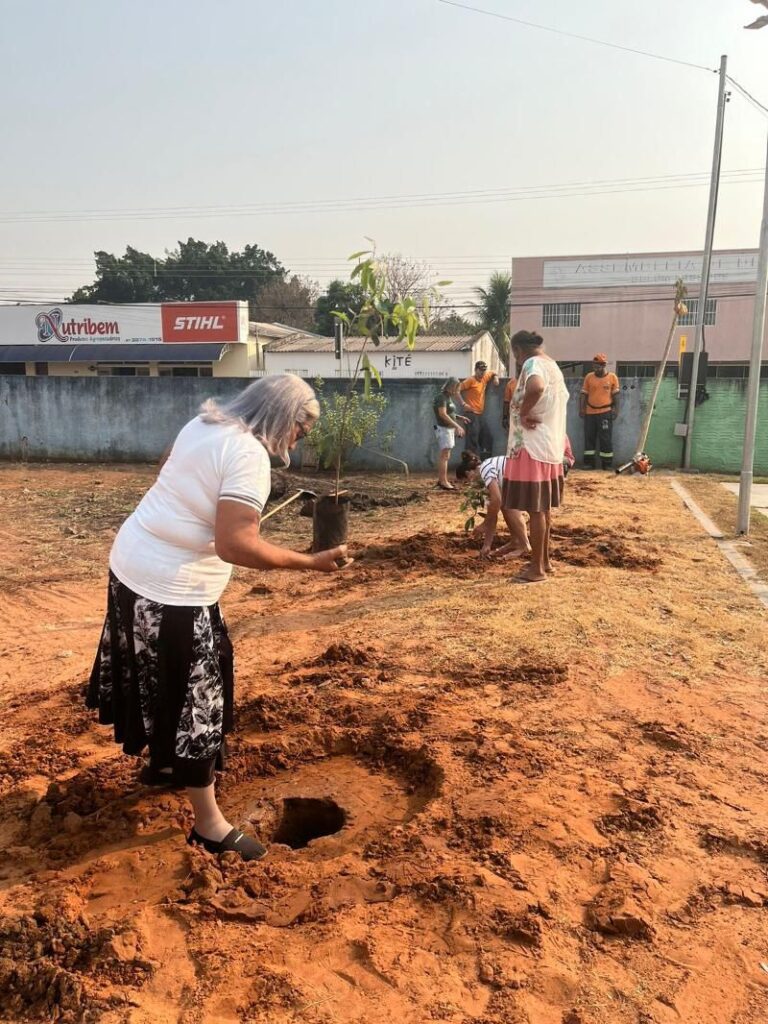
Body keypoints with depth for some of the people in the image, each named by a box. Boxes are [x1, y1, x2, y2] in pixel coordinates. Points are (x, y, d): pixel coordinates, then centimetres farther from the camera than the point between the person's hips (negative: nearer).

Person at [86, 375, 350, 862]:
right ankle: (210, 824, 16)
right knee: (193, 698, 2)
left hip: (133, 561, 10)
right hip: (171, 587, -10)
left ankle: (163, 762, 49)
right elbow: (236, 546, -30)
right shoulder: (249, 454, -22)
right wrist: (312, 562, -24)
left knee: (164, 684, 27)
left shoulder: (205, 423, 7)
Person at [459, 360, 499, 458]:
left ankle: (485, 461, 18)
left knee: (487, 438, 11)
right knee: (472, 439, -14)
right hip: (472, 414, -8)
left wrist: (495, 378, 10)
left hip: (480, 414, 8)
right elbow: (457, 390, -14)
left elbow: (492, 373, 33)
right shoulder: (471, 380, -10)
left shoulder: (485, 377, 11)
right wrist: (464, 403, -18)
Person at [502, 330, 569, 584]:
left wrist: (523, 412, -23)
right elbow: (563, 398, 30)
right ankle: (544, 560, 27)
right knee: (543, 507, 17)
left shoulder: (533, 364, -14)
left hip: (533, 446, -10)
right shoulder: (552, 365, 16)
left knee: (535, 509, -4)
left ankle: (537, 568, 2)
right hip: (550, 445, 10)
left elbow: (536, 387, -39)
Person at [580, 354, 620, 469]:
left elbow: (615, 395, 4)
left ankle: (607, 463, 7)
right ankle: (589, 462, 12)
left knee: (606, 439, 1)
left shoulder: (612, 377, 0)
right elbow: (584, 394, 6)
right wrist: (581, 409, 0)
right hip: (590, 412, 2)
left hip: (605, 412, -2)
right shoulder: (589, 377, 4)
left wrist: (616, 410, -1)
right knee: (589, 438, 5)